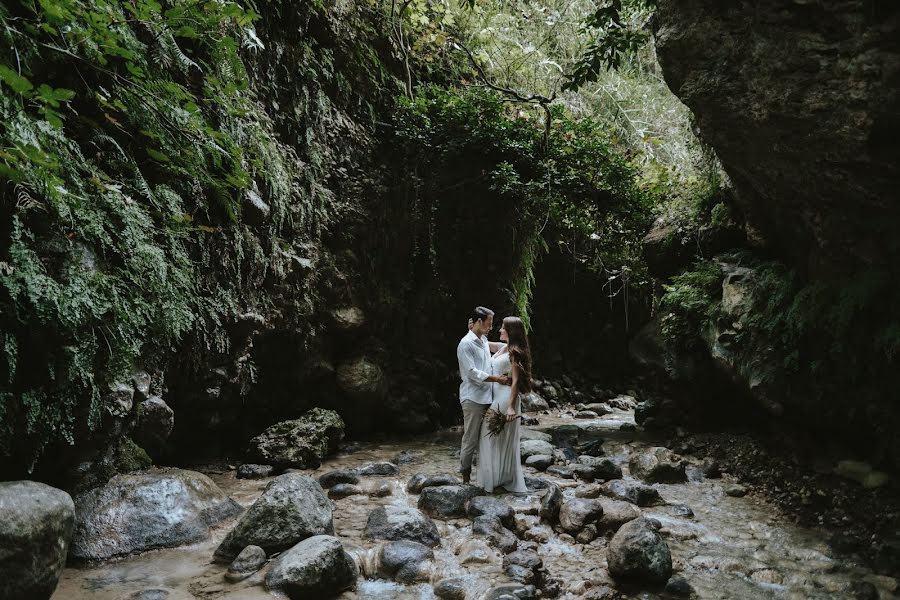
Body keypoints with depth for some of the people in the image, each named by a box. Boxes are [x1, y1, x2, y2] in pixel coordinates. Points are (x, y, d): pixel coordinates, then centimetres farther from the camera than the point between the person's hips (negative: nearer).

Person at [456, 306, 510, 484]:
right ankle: (466, 476, 9)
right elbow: (472, 373, -18)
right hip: (473, 398, -8)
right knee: (471, 439, -1)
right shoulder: (466, 344, -12)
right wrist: (497, 379, -17)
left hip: (487, 397, 8)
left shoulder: (484, 341, 13)